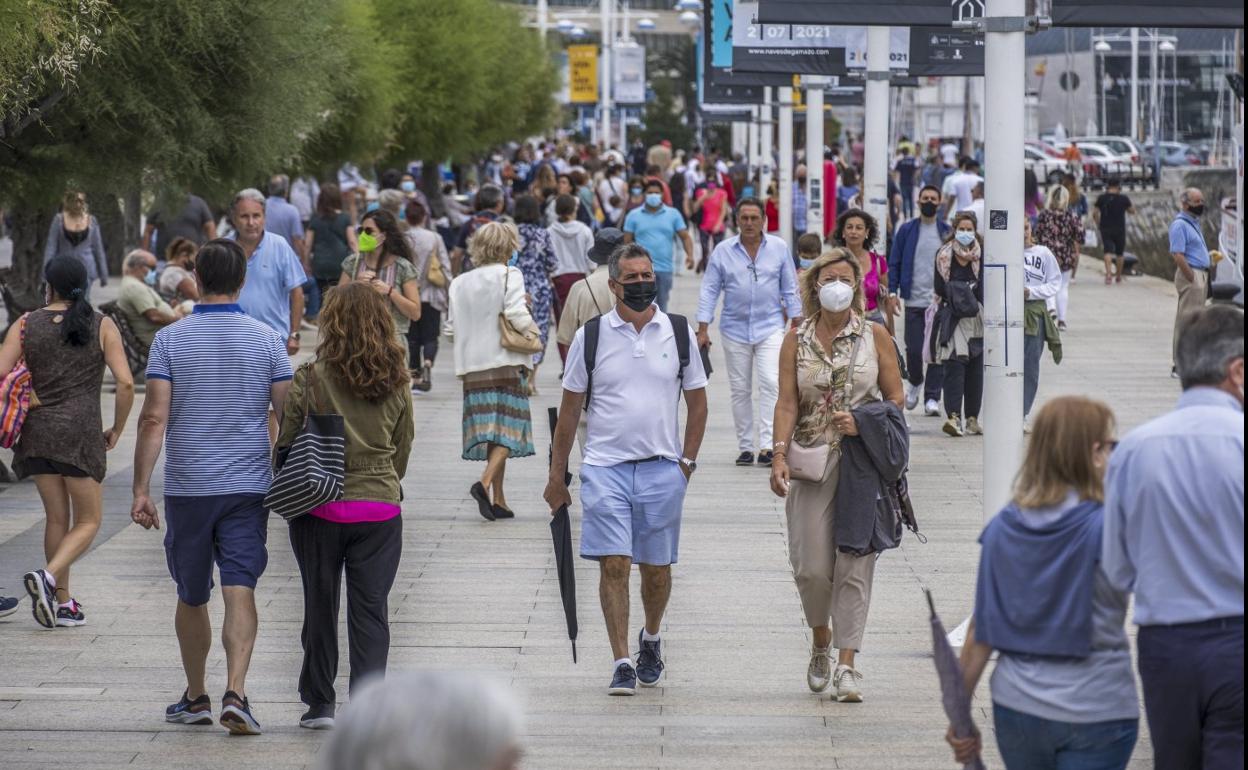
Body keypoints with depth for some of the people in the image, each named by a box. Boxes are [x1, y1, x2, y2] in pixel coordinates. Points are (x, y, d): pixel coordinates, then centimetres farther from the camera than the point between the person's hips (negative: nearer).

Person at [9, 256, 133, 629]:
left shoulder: (26, 325, 4)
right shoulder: (102, 326, 1)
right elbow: (126, 383, -7)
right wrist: (117, 430, 6)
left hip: (38, 431, 3)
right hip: (82, 431, -3)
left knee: (56, 518, 14)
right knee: (88, 521, 6)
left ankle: (63, 602, 15)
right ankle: (48, 577, -18)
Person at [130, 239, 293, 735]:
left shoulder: (170, 340, -3)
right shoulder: (266, 340, -1)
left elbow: (154, 419, -8)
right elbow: (289, 417, 1)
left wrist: (140, 490, -5)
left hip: (187, 488, 0)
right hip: (248, 488, 0)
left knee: (191, 597, 14)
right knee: (240, 593, -5)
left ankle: (195, 698, 26)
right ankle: (235, 693, -21)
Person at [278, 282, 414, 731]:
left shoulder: (311, 379, -10)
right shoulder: (396, 382, 0)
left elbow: (287, 444, -5)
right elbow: (403, 447, 10)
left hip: (320, 508, -2)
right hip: (380, 508, 2)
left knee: (321, 607, 11)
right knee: (370, 610, 4)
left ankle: (319, 702, 18)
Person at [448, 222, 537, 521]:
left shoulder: (459, 283, 9)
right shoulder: (509, 275, -7)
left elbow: (459, 323, 10)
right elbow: (519, 319, -15)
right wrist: (529, 321, 4)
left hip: (474, 365, 5)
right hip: (507, 362, -5)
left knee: (490, 429, 9)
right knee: (508, 429, -4)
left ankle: (499, 500, 9)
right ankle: (486, 482, -25)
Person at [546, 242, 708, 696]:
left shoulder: (679, 333, 5)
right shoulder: (591, 336, 2)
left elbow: (697, 401, 12)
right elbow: (570, 408, 7)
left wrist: (686, 461, 3)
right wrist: (556, 476, 6)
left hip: (663, 469, 1)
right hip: (605, 466, -1)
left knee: (657, 568, 9)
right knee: (613, 564, -10)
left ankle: (650, 639, 35)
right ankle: (621, 663, -6)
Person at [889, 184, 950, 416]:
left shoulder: (947, 232, 7)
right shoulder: (906, 230, 7)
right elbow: (895, 263, 7)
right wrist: (892, 291, -4)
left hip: (940, 301, 0)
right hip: (914, 301, 0)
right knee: (913, 350, 0)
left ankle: (932, 397, 3)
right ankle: (915, 382, 28)